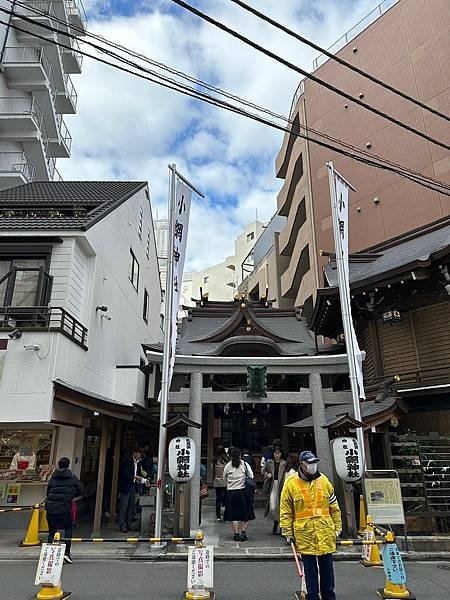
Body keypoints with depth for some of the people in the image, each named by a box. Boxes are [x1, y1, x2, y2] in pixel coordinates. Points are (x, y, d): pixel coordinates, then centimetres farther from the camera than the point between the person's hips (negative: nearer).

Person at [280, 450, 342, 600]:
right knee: (310, 568, 9)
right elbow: (285, 511, -4)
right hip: (304, 534, -2)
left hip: (325, 532, 3)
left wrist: (337, 527, 8)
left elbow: (334, 507, 9)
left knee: (327, 566, 14)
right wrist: (288, 533, -4)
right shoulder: (291, 483, -8)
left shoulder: (324, 480, 2)